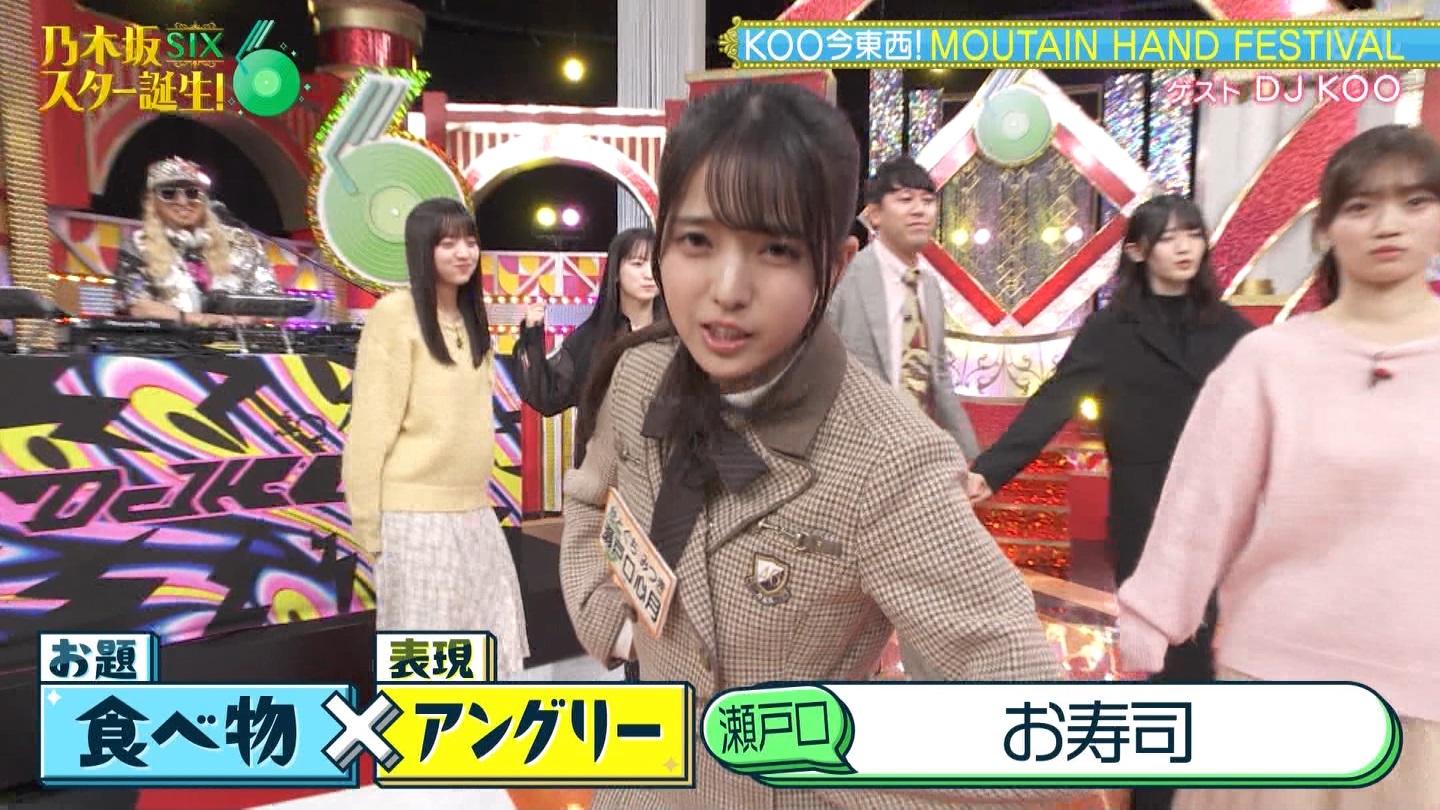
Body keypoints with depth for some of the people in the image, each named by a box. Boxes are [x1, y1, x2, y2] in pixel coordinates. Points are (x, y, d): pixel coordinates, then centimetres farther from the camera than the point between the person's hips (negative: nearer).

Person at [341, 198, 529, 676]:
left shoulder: (471, 317, 11)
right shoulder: (394, 313, -12)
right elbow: (371, 424, -13)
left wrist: (479, 492, 12)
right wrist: (368, 522, -12)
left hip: (473, 510, 7)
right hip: (415, 512, -7)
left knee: (488, 649, 17)